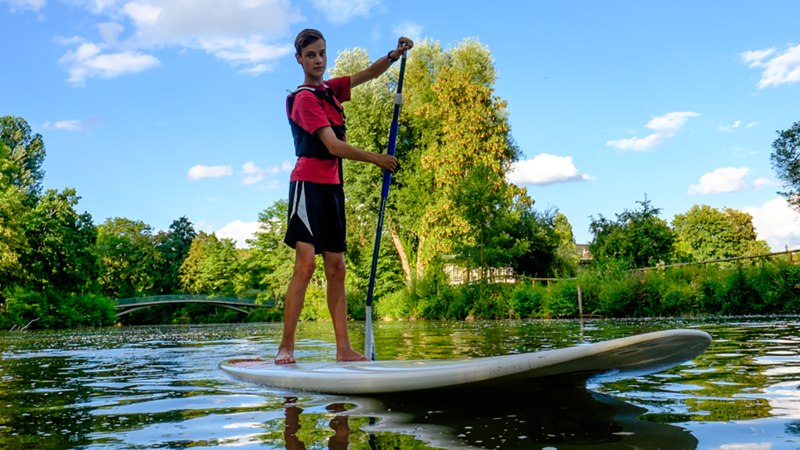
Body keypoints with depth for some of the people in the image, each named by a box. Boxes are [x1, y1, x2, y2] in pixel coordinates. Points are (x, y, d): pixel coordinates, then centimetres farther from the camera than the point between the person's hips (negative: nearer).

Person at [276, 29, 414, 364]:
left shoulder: (330, 90, 17)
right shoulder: (305, 98, -8)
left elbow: (367, 74, 18)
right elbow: (334, 146, -16)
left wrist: (394, 55, -1)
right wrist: (377, 159, -9)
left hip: (331, 186, 9)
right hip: (309, 183, -9)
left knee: (336, 268, 3)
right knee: (306, 264, -17)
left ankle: (344, 349, 3)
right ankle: (286, 348, -14)